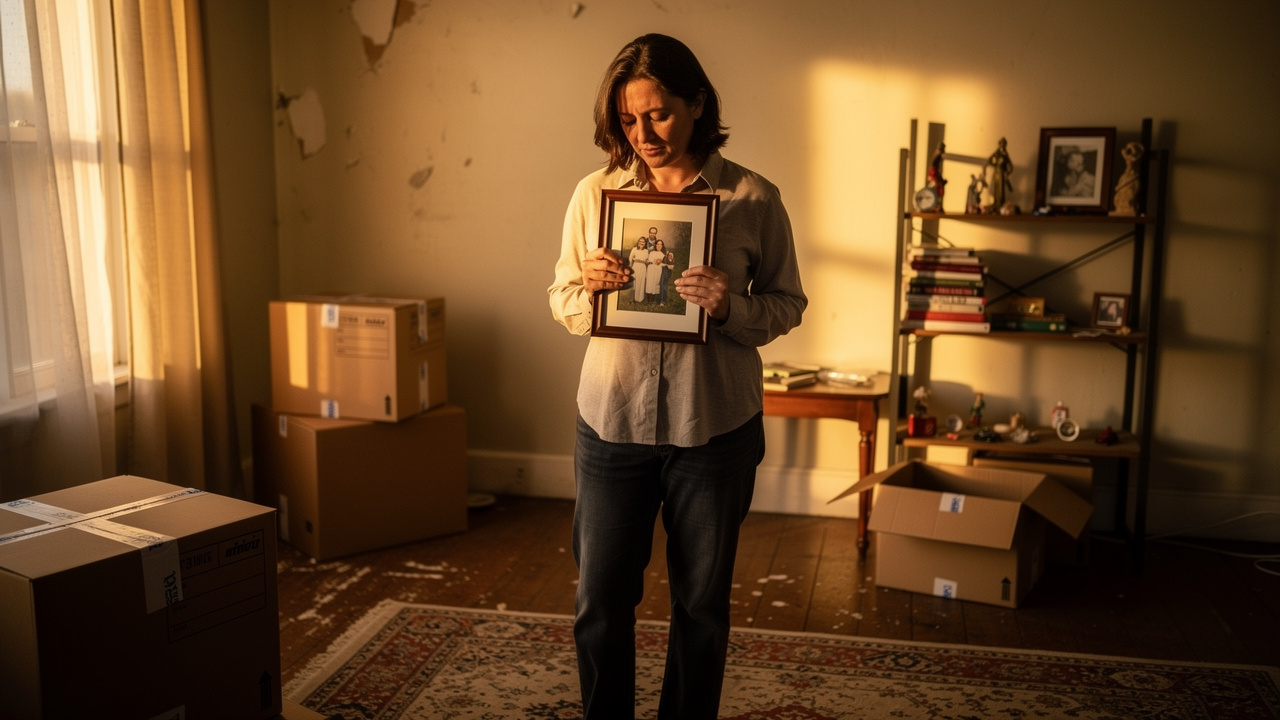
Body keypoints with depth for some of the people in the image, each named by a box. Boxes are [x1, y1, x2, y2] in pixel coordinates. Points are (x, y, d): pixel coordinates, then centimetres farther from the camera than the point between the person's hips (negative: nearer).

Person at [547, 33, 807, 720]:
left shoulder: (753, 198, -5)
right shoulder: (594, 193, 0)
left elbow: (787, 304, 1)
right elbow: (561, 300, 8)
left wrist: (730, 307, -20)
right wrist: (588, 288, -15)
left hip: (715, 427, -1)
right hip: (611, 421, 1)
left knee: (701, 603, 14)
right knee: (601, 599, 10)